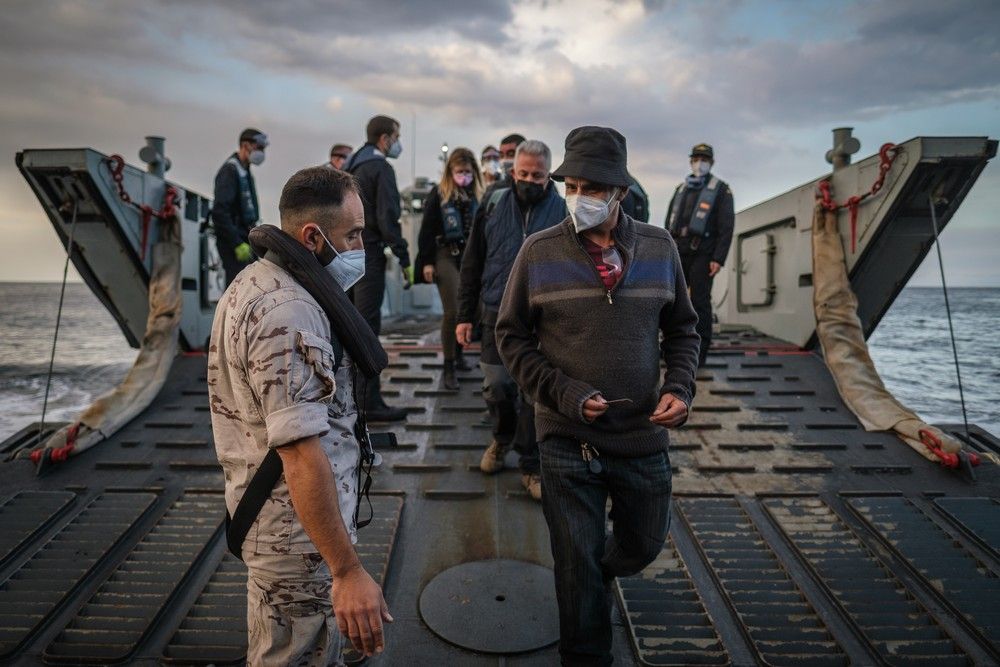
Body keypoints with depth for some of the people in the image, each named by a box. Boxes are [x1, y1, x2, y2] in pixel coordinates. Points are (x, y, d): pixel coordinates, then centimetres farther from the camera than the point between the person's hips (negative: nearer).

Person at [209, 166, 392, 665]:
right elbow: (303, 455, -31)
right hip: (300, 531, -10)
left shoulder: (254, 282, 7)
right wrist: (348, 571, -27)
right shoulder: (288, 311, -26)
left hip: (268, 512, 10)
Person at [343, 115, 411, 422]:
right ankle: (370, 402, -3)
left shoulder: (348, 166, 17)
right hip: (368, 254, -9)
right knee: (367, 327, -7)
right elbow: (387, 218, -17)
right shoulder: (381, 168, -10)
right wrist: (404, 258, -14)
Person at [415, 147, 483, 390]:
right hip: (446, 256, -4)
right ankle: (448, 368, 1)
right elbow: (427, 230, -3)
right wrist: (427, 261, -8)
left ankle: (458, 353, 30)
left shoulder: (478, 195, 8)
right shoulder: (438, 194, -2)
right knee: (452, 312, -8)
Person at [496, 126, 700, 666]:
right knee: (577, 568, 10)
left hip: (643, 436, 3)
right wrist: (563, 393, -14)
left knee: (644, 543, 22)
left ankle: (597, 575, 56)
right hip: (568, 439, -2)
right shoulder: (539, 251, -8)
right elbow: (511, 335, -2)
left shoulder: (659, 247, -1)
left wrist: (680, 386, -8)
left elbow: (682, 328, 10)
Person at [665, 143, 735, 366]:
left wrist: (719, 259, -15)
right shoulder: (681, 189, 18)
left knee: (700, 302, -5)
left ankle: (699, 352, 0)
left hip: (703, 254, -5)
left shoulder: (720, 189, 2)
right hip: (679, 253, 5)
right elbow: (670, 223, 18)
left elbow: (726, 226, -6)